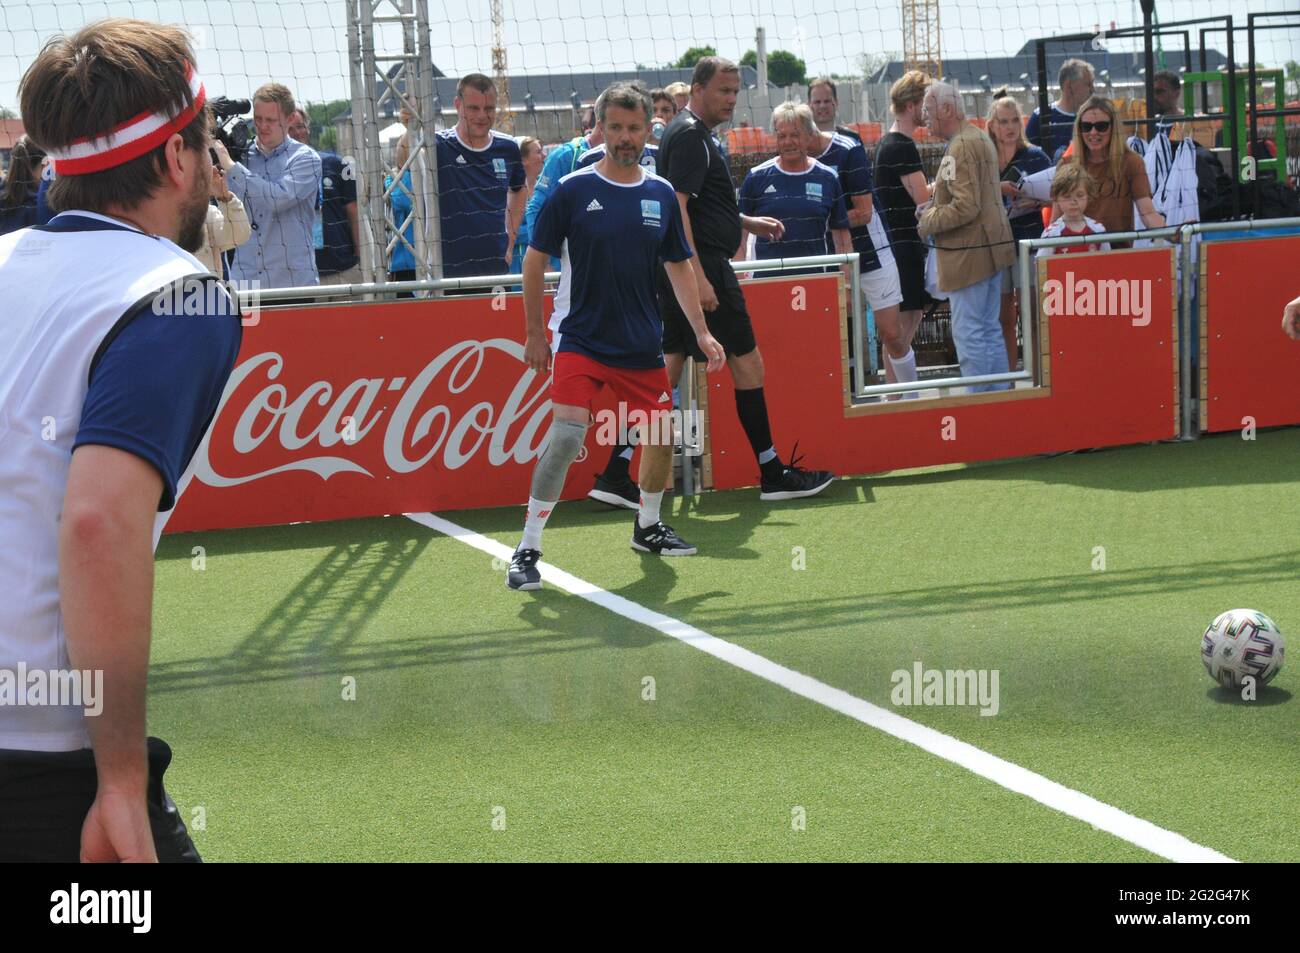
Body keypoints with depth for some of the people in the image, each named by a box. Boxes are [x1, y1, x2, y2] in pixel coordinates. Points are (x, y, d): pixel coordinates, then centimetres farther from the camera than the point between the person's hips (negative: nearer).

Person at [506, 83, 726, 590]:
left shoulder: (661, 195, 5)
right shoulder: (572, 190, -6)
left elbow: (678, 267, 14)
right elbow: (534, 260, 0)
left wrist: (702, 332, 8)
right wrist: (534, 334, -1)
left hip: (642, 345, 5)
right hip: (579, 337, -5)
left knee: (662, 436, 8)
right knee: (566, 433, -19)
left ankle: (648, 527, 34)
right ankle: (527, 550, -12)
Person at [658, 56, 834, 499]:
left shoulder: (693, 133, 19)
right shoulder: (691, 135, -13)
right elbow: (675, 208, -21)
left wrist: (748, 223, 21)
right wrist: (698, 276, -26)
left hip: (678, 273, 10)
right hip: (703, 266, -10)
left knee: (669, 366, 9)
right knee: (747, 361, -3)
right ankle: (772, 473, 3)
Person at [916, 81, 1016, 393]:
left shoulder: (961, 147, -17)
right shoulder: (980, 138, 16)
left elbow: (965, 207, -24)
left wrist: (929, 223, -10)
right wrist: (933, 208, 12)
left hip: (969, 253, -10)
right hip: (991, 247, 10)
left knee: (968, 333, -5)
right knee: (990, 330, 15)